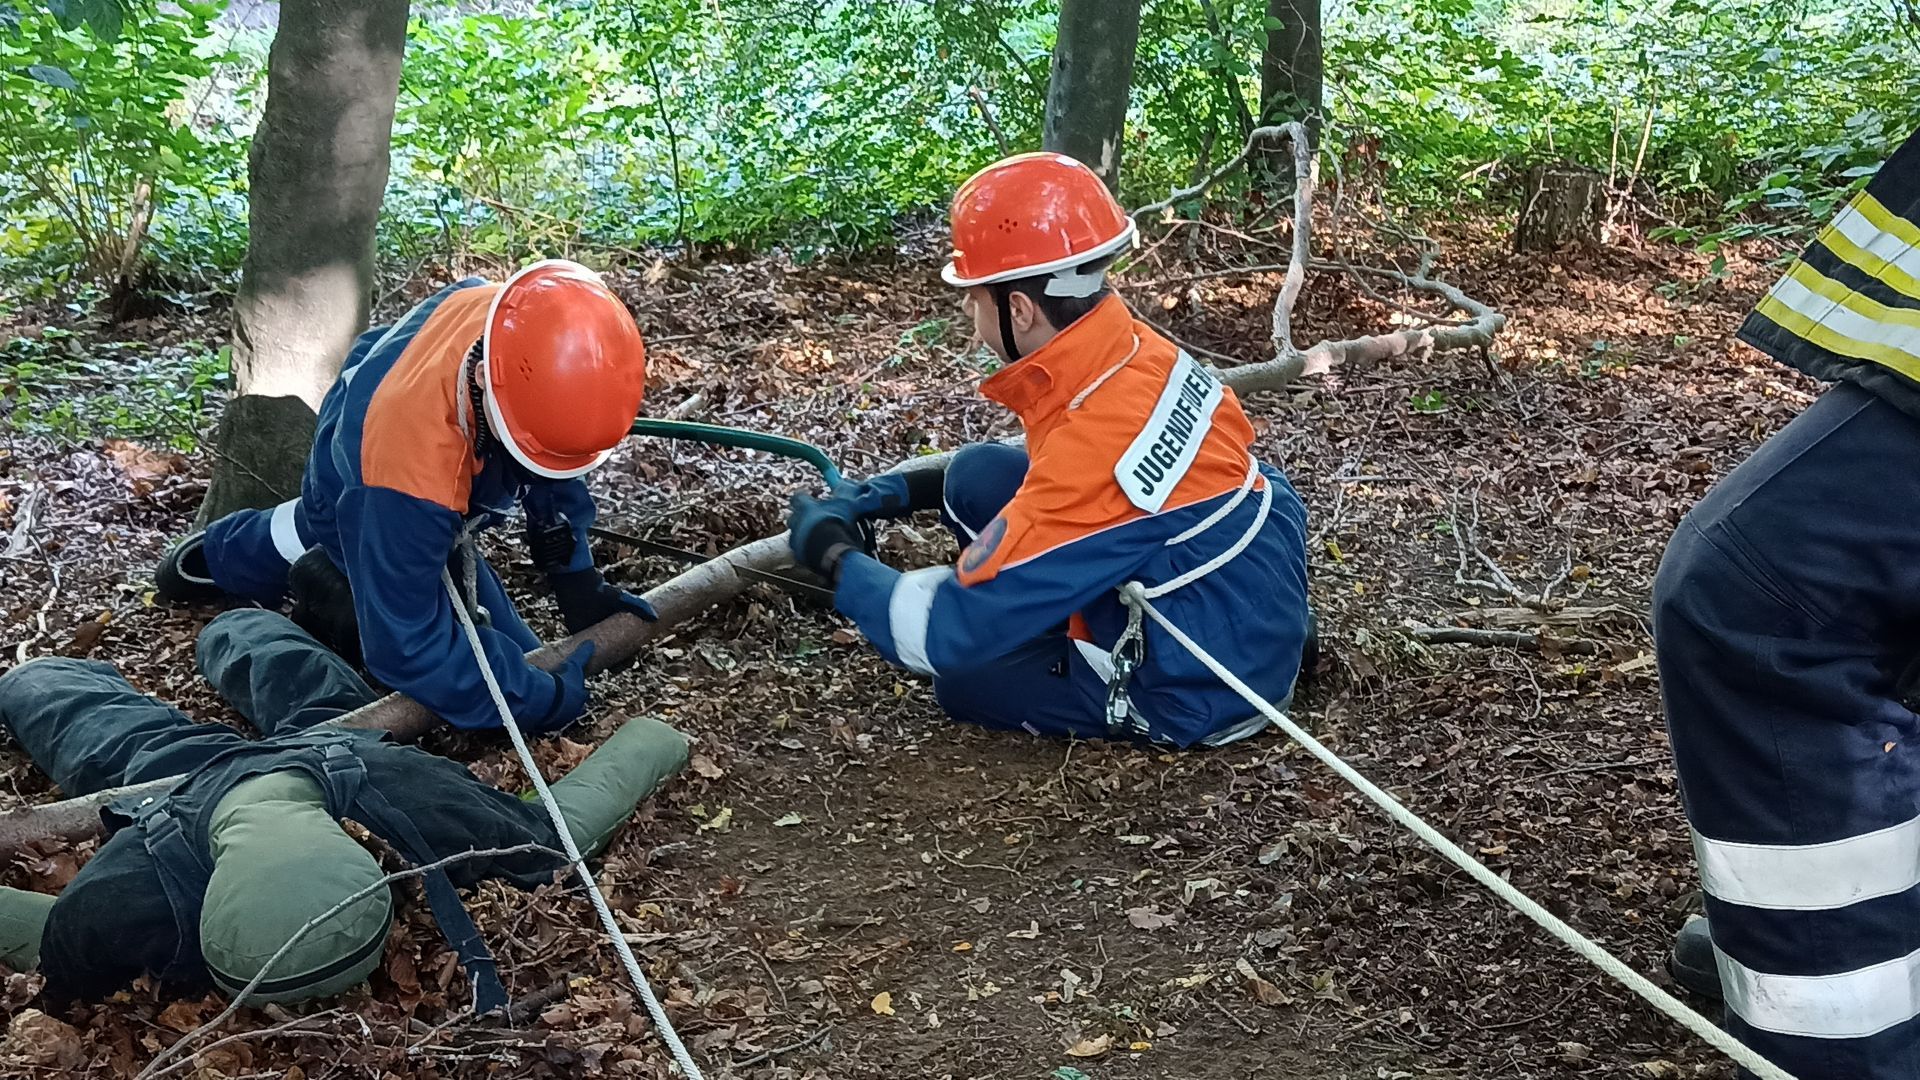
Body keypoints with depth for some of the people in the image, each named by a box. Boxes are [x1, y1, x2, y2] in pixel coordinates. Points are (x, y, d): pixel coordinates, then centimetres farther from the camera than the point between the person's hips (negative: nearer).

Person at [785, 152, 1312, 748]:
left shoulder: (1095, 444, -33)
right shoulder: (1132, 350, -9)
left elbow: (948, 634, -27)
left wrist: (835, 557, -10)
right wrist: (908, 489, 7)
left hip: (1204, 692, -8)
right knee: (979, 476, 0)